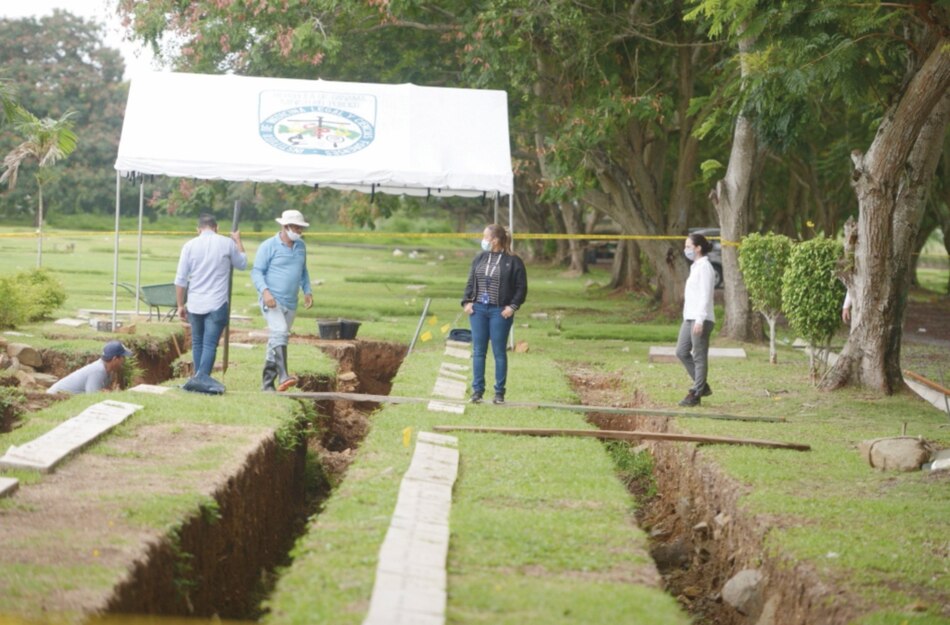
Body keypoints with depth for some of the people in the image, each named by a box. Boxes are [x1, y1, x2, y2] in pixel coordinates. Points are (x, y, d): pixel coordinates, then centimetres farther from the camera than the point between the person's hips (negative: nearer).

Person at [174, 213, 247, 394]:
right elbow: (242, 264, 17)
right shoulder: (227, 243, -1)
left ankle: (198, 377, 21)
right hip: (217, 304, -2)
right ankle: (202, 377, -22)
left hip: (194, 304, 2)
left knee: (197, 343, 16)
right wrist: (238, 241, 31)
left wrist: (181, 305, 10)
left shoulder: (190, 246, 1)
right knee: (210, 344, -7)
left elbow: (180, 280, 1)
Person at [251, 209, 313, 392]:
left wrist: (307, 291, 12)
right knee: (280, 333, -25)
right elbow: (256, 272, -8)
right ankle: (283, 376, -36)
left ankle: (267, 382, 16)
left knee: (276, 341, 10)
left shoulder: (300, 246, 12)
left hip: (290, 303, 7)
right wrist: (265, 291, -22)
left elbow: (303, 271, 24)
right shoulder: (269, 246, -7)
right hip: (272, 301, -7)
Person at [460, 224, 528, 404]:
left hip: (500, 312, -4)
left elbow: (521, 287, -3)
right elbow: (471, 282, 14)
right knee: (478, 351, 5)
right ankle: (477, 390, 11)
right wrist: (467, 301, 1)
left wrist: (513, 306, -12)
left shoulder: (513, 261, -5)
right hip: (478, 309, 4)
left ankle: (499, 392, 9)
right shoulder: (479, 259, 9)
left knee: (499, 352, 2)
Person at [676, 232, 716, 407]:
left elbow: (705, 296, -18)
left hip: (701, 319, -10)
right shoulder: (695, 267, 17)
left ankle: (695, 394, 3)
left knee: (699, 357, -2)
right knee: (681, 352, 9)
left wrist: (700, 320, -22)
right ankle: (702, 386, 17)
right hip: (690, 318, 10)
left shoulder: (705, 267, -12)